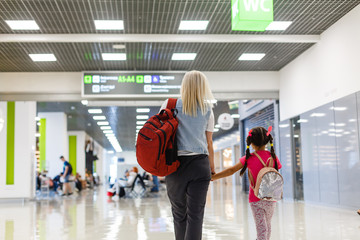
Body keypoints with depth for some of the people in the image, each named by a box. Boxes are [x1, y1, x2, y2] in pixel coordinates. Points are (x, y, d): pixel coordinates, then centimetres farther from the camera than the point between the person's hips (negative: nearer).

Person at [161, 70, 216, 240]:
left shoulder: (169, 105, 4)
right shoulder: (207, 110, 8)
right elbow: (209, 143, 10)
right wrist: (212, 168, 19)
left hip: (175, 163, 0)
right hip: (200, 164, 0)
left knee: (179, 214, 12)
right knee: (195, 216, -2)